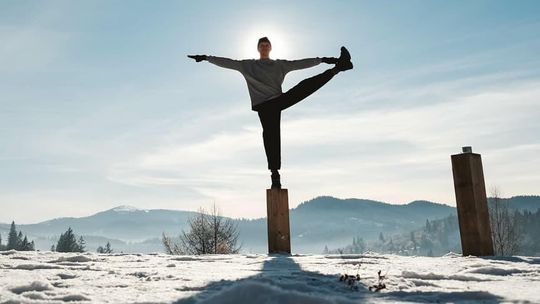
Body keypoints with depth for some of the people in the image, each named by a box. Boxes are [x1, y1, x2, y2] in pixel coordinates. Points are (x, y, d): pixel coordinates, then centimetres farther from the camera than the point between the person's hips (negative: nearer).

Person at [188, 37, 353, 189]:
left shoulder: (280, 64, 18)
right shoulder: (248, 65, 17)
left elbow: (300, 63, 11)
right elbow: (226, 62, 15)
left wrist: (322, 59, 3)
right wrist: (206, 58, 9)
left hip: (280, 100, 2)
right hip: (264, 105, -1)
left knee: (307, 85, -14)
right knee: (270, 135, -13)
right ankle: (275, 173, -14)